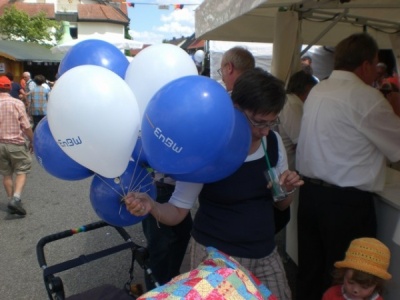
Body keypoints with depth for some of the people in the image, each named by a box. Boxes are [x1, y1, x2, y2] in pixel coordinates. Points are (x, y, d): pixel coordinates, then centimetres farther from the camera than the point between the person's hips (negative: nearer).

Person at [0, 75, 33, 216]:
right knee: (21, 172, 6)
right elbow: (26, 127, -9)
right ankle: (15, 199, -11)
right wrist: (32, 141, 4)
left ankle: (12, 200, 20)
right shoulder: (17, 103, -9)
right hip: (16, 144, -3)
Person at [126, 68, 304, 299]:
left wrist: (287, 189, -13)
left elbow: (281, 205, 8)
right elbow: (177, 212, -14)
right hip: (216, 255, -5)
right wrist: (151, 206, -34)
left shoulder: (274, 141, -4)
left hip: (266, 255, 5)